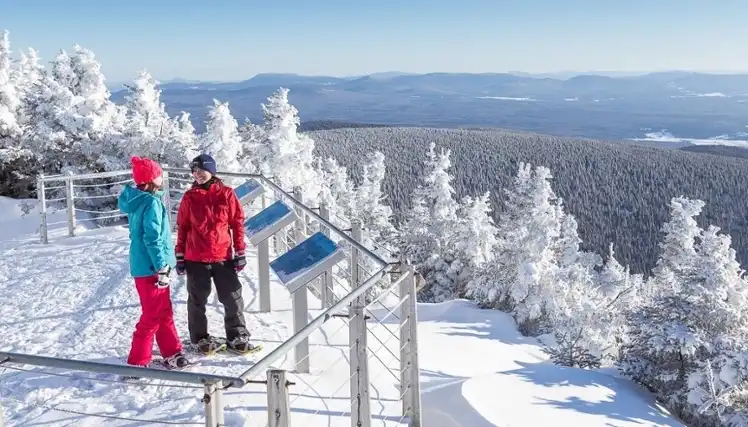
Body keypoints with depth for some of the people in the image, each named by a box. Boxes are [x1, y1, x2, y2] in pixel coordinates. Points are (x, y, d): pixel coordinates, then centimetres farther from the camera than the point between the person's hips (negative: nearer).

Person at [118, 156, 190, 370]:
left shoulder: (137, 200, 12)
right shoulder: (152, 202, -17)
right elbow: (153, 238, -22)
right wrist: (162, 268, -19)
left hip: (142, 266, 9)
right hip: (151, 268, -9)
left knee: (164, 312, 17)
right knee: (153, 316, 0)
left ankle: (172, 354, 27)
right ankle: (137, 362, 6)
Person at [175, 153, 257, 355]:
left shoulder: (226, 194, 0)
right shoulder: (189, 197, 3)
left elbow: (238, 223, 3)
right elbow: (182, 228, 6)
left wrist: (240, 252, 0)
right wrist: (180, 256, 4)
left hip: (223, 256, 0)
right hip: (195, 259, 0)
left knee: (233, 298, 4)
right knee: (197, 300, 8)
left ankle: (237, 337, 16)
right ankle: (200, 338, 21)